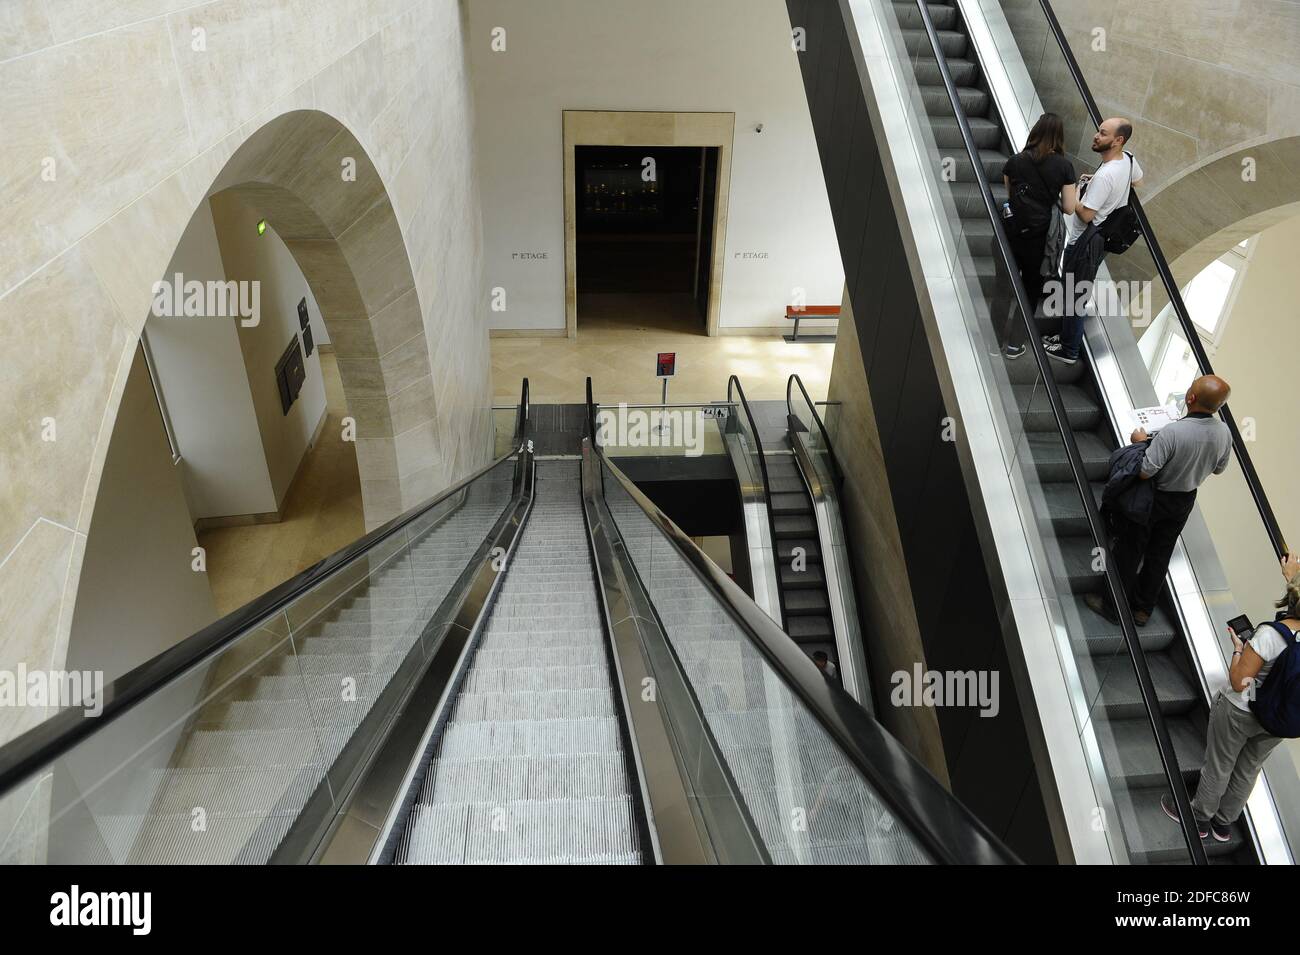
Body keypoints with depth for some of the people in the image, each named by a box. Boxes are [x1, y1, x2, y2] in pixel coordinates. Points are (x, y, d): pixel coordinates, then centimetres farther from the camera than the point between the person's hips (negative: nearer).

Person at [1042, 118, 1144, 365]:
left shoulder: (1105, 176, -29)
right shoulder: (1128, 160, -1)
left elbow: (1085, 215, -26)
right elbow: (1137, 182, 21)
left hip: (1085, 242, -9)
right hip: (1103, 236, 9)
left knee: (1072, 295, 3)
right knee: (1074, 291, 22)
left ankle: (1068, 351, 14)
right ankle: (1068, 336, 36)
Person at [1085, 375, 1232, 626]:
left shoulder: (1172, 433, -34)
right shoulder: (1224, 433, -13)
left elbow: (1144, 472, -31)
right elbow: (1219, 468, 4)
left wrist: (1140, 441, -14)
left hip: (1153, 500, -6)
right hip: (1185, 501, 6)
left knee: (1129, 553, 11)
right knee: (1159, 555, 19)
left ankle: (1113, 607, 23)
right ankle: (1143, 610, 32)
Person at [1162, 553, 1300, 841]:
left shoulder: (1270, 634, -34)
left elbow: (1238, 682, -25)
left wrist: (1238, 649, -10)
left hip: (1239, 713, -5)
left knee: (1219, 766, 17)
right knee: (1249, 769, 24)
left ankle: (1199, 818, 39)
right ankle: (1224, 823, 45)